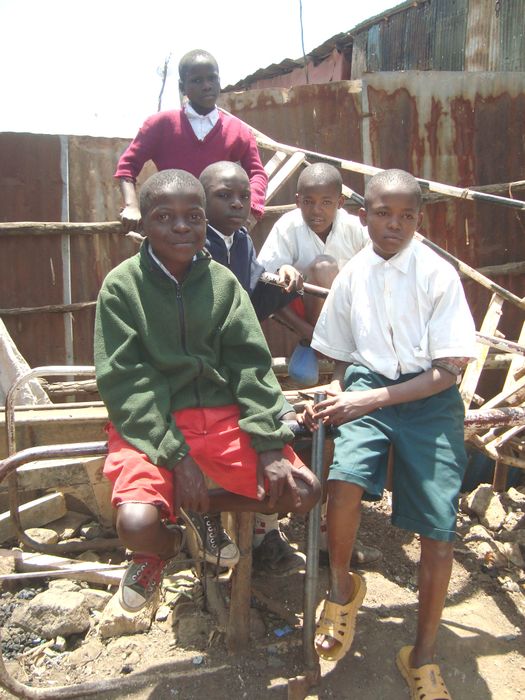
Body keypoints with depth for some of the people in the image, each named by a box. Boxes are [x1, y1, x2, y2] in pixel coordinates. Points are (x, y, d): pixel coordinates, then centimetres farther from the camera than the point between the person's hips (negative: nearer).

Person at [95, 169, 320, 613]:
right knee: (136, 523, -27)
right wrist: (175, 455, -18)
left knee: (303, 491, -8)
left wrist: (270, 447, -11)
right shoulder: (122, 285, -6)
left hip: (221, 414, 3)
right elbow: (124, 381, -10)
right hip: (150, 423, -3)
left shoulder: (223, 282, 2)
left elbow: (251, 365, -1)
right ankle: (165, 546, 14)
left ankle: (204, 510, 19)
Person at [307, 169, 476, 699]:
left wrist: (375, 398, -16)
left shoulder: (438, 274, -4)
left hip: (429, 397, -1)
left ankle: (422, 657, 17)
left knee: (439, 528, -9)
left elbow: (450, 368, -7)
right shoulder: (351, 276, 6)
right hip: (366, 385, 2)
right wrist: (338, 390, -4)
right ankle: (342, 586, 6)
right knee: (345, 478, -28)